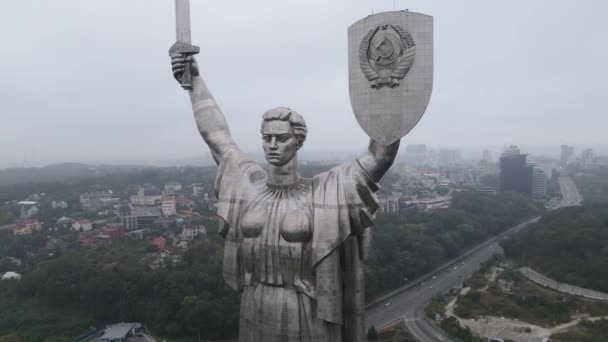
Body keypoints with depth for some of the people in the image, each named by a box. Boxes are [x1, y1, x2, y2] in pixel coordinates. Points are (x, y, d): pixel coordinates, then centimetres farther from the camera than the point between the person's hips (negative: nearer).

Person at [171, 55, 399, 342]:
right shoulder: (250, 183, -2)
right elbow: (215, 134, 6)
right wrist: (195, 79, 10)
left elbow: (380, 158, -16)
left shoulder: (322, 191, -12)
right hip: (255, 317, 4)